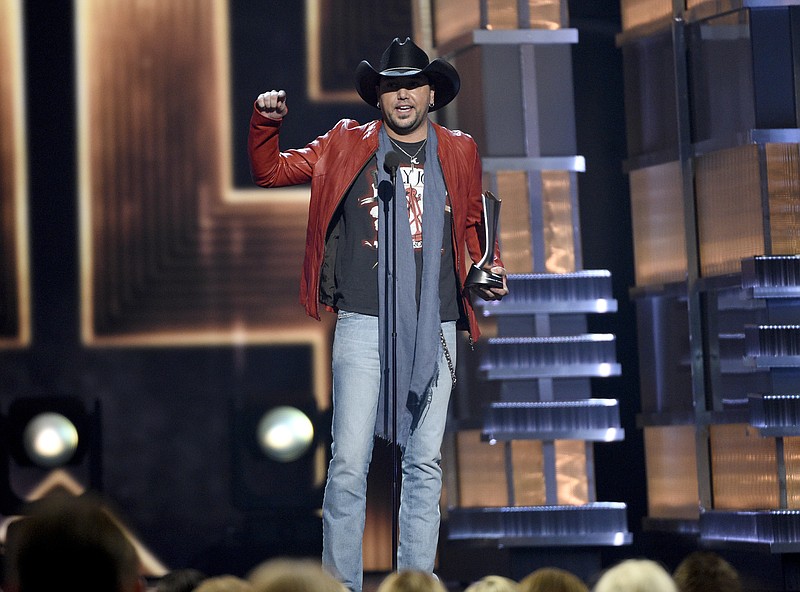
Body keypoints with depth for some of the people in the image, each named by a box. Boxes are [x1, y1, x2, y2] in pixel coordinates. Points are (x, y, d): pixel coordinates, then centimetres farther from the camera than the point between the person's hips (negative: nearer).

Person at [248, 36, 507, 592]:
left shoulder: (459, 152, 12)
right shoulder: (347, 146, 8)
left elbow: (474, 223, 23)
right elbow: (270, 171, 11)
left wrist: (490, 270, 6)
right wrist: (266, 121, -6)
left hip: (434, 327, 2)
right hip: (364, 325, -2)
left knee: (425, 463, 5)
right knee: (349, 462, -6)